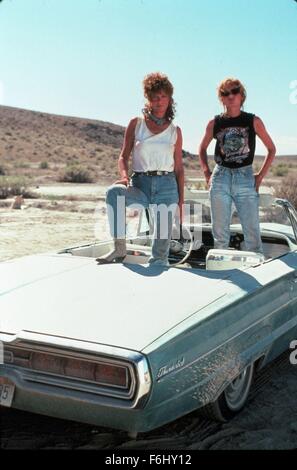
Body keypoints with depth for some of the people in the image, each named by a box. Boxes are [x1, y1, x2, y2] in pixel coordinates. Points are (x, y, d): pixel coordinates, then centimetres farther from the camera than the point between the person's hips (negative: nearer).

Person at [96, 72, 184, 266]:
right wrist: (124, 175, -16)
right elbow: (124, 156, 6)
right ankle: (120, 248, -29)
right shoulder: (136, 124, 8)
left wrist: (181, 199, 6)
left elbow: (179, 168, 12)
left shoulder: (175, 131, 10)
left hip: (167, 186, 1)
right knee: (114, 191, -35)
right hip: (140, 183, -1)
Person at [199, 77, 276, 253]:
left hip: (246, 178, -2)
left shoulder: (253, 121, 3)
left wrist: (260, 176, 2)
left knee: (252, 231, -6)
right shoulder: (215, 123, 7)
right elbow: (202, 149, 22)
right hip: (220, 179, 2)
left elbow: (271, 149, 10)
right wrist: (207, 174, 9)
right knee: (220, 232, 4)